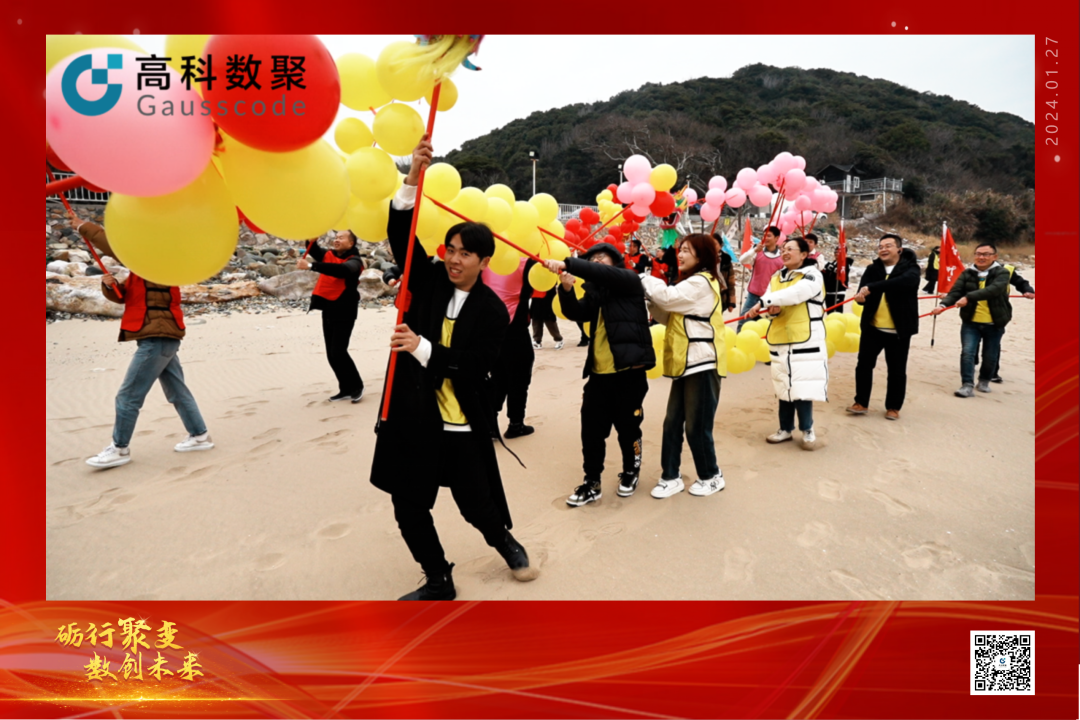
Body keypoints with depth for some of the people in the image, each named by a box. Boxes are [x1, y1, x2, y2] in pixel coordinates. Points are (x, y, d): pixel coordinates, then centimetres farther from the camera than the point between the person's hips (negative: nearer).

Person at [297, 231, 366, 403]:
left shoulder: (353, 261, -10)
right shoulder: (328, 255, 12)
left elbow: (341, 270, -32)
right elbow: (314, 250, -6)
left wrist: (311, 265, -40)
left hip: (344, 311, -7)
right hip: (328, 309, 7)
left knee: (338, 352, -12)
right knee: (331, 354, 8)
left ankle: (357, 386, 5)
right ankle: (346, 389, 18)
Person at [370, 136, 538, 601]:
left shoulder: (493, 311, -7)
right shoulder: (429, 282, 2)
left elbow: (473, 370, -16)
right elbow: (400, 234, -9)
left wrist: (421, 348, -27)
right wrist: (413, 178, -22)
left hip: (462, 427, -3)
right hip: (412, 420, 3)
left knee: (477, 507, 8)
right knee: (409, 509, 9)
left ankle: (505, 542, 45)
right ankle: (439, 582, 31)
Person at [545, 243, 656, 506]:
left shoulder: (628, 280, -1)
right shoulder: (595, 292, 15)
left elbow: (603, 274, -21)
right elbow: (576, 313, 1)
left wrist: (567, 264, -27)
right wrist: (566, 289, -17)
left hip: (628, 371, -5)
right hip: (599, 373, 5)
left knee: (628, 427, 8)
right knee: (591, 429, 4)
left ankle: (631, 472, 31)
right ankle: (592, 483, 15)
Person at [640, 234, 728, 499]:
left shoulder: (702, 282, -12)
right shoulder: (691, 283, 20)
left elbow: (669, 297, -21)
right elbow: (669, 315, 14)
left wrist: (645, 281, -5)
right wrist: (649, 298, -2)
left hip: (702, 363, -10)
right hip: (686, 364, 10)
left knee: (696, 426, -2)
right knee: (672, 423, 7)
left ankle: (711, 476, 16)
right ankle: (671, 477, 15)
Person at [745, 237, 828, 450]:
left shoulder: (812, 275, -7)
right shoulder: (777, 278, 12)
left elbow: (795, 294, -26)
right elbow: (769, 302, 6)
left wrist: (763, 302, -30)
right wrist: (772, 308, -17)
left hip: (806, 341, -6)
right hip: (780, 339, 6)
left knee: (803, 386, -7)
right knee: (784, 386, 10)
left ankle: (807, 430, 9)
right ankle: (786, 428, 21)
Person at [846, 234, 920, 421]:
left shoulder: (910, 268, -6)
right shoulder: (873, 269, 5)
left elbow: (903, 282, -30)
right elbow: (863, 292, -10)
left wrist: (872, 288, -36)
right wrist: (861, 296, -36)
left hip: (899, 330, -3)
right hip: (872, 327, 3)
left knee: (897, 370, 6)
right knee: (864, 365, 6)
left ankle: (893, 407, 20)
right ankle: (861, 403, 19)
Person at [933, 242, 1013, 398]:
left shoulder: (1002, 273, -6)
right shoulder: (967, 274, 2)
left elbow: (993, 290, -25)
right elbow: (955, 291, -9)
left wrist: (969, 297, -38)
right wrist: (943, 305, -30)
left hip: (994, 323, -1)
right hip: (971, 322, 1)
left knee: (990, 356, 11)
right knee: (967, 352, -13)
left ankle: (984, 381, 34)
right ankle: (967, 385, -10)